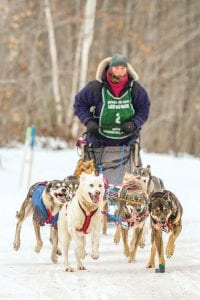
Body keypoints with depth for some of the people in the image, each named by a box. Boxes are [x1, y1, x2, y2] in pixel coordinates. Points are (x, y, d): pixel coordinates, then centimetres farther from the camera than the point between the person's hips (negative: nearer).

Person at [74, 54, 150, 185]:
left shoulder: (135, 88, -2)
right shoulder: (96, 87, -7)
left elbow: (144, 110, 8)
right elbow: (79, 103, 5)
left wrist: (134, 123, -10)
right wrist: (88, 121, -9)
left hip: (126, 143, 0)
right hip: (99, 142, 0)